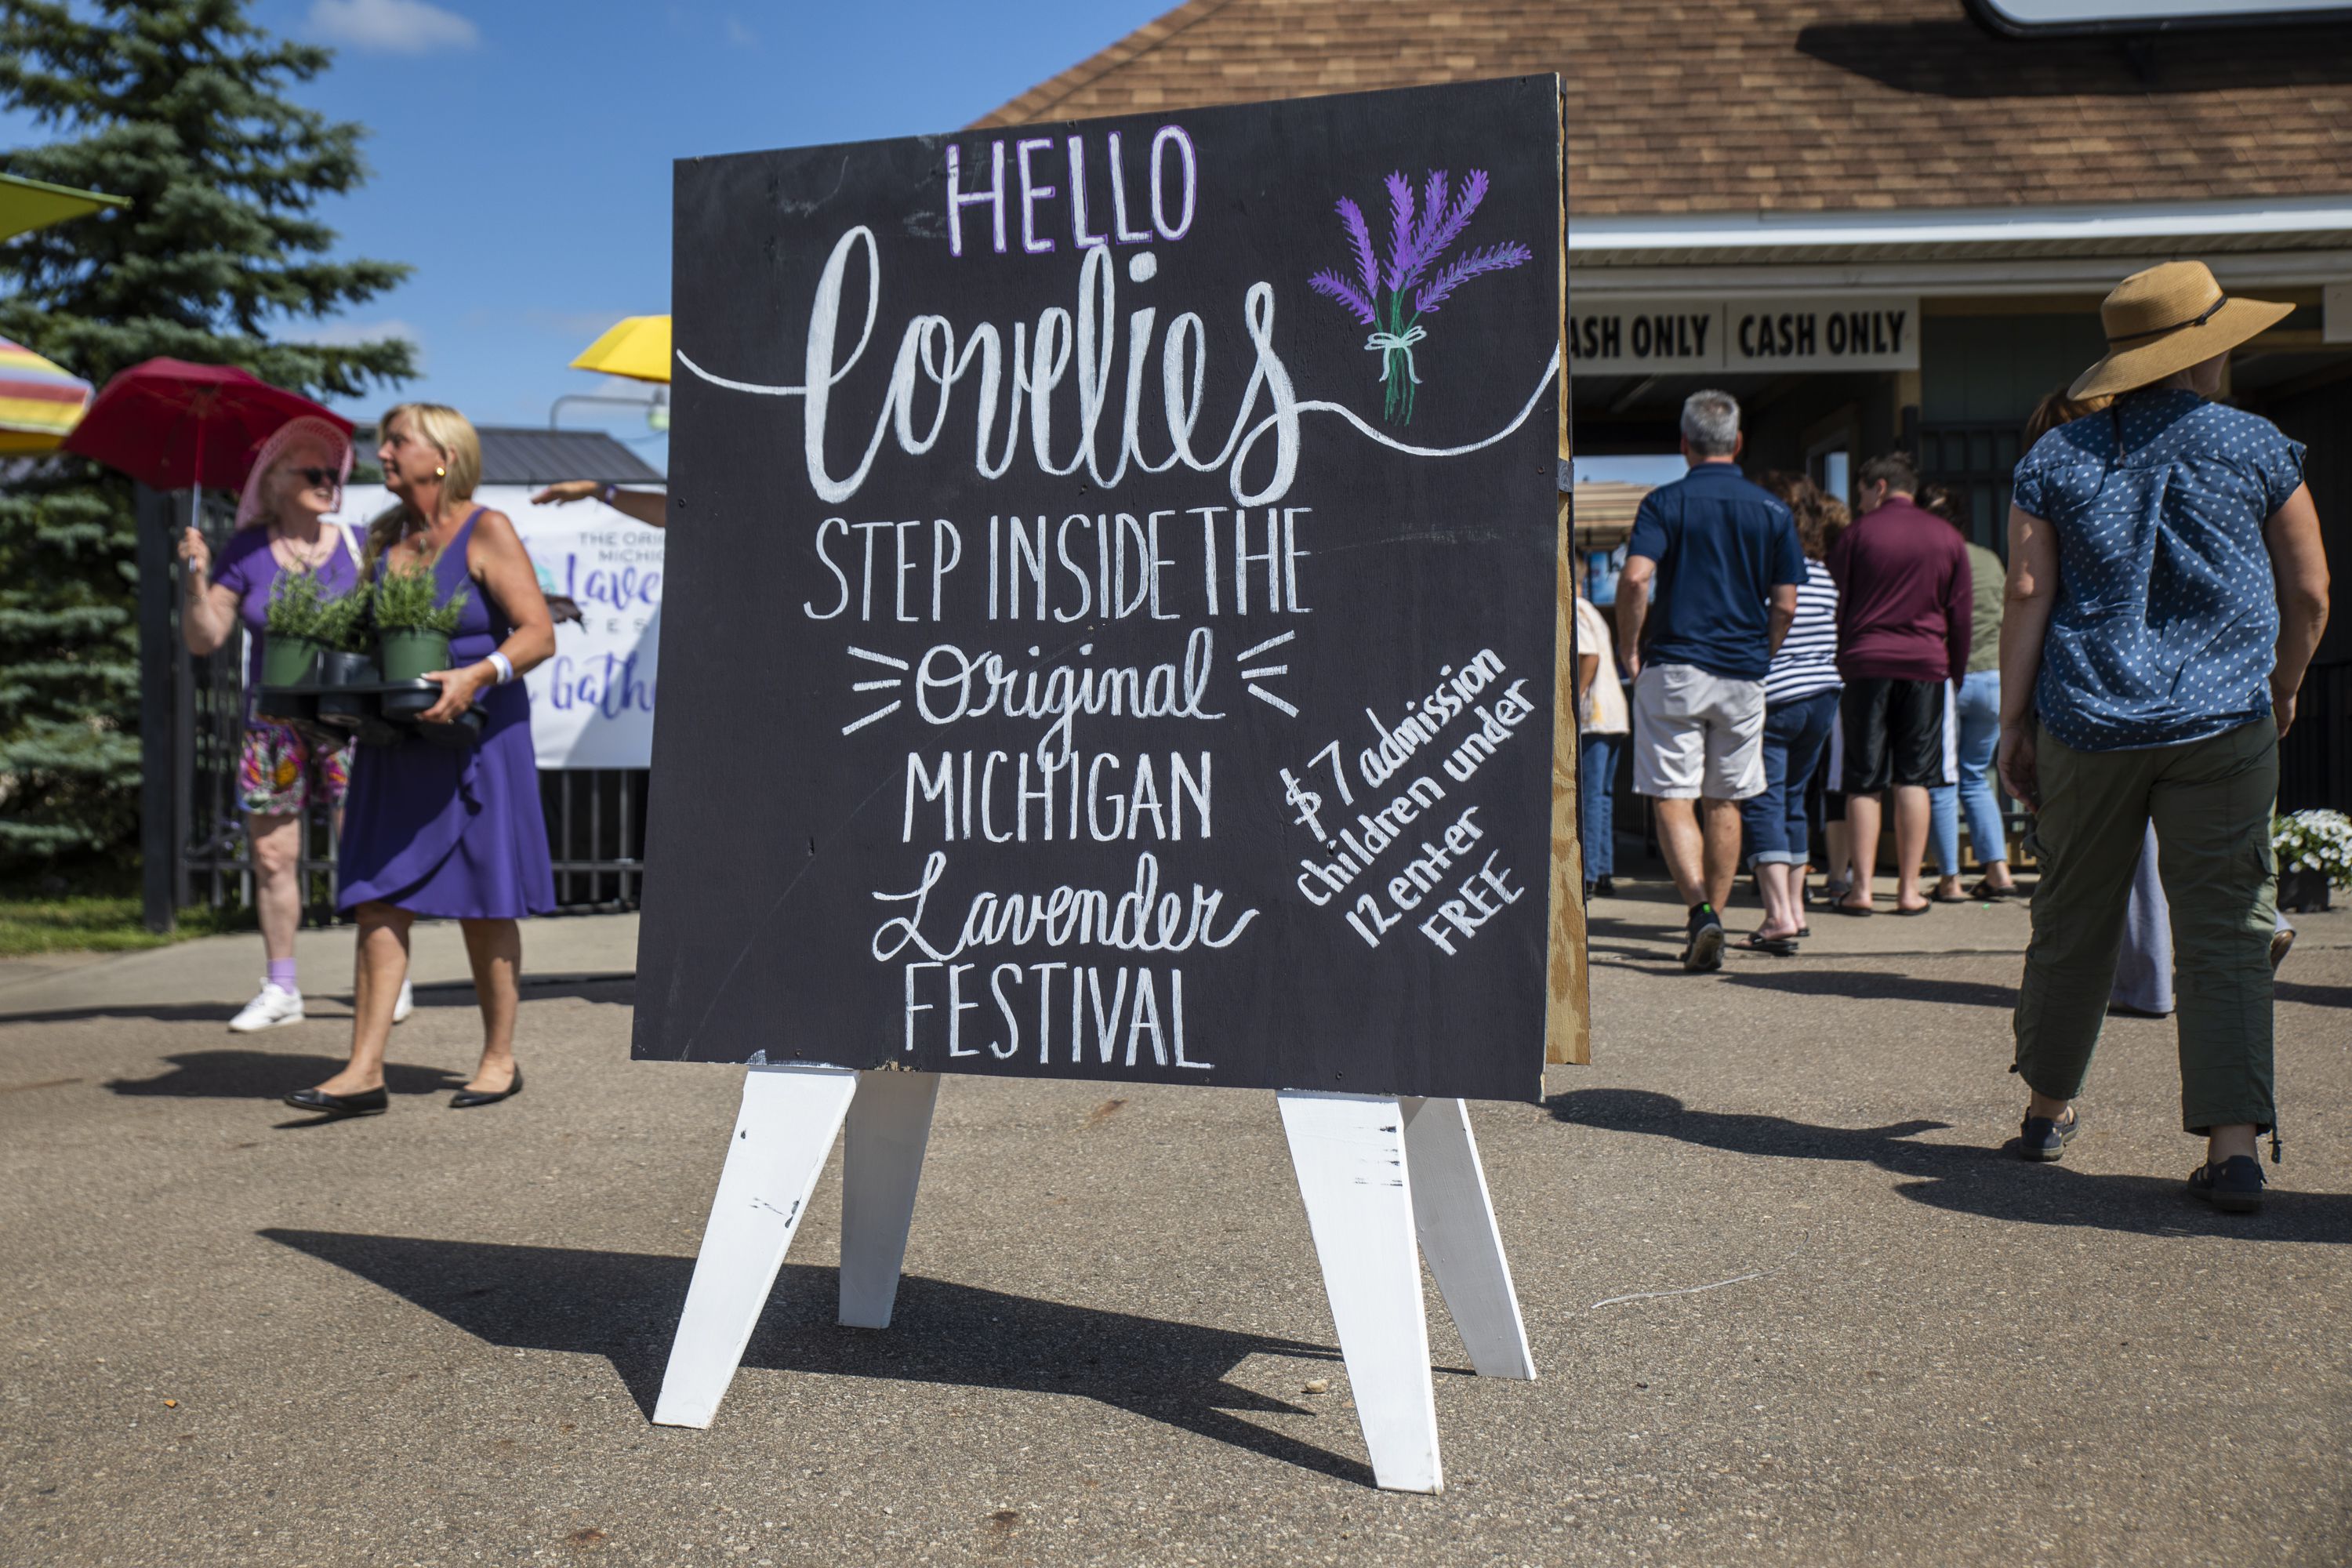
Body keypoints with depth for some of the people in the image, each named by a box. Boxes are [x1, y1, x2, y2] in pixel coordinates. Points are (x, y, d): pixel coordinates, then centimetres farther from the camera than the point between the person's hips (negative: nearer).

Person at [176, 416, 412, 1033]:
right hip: (272, 720, 2)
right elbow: (204, 638, 4)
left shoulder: (357, 547, 4)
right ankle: (281, 987, 15)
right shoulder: (246, 552, 6)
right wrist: (198, 577, -9)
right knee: (272, 855, 4)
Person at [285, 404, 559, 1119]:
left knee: (482, 905, 3)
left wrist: (478, 675, -28)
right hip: (393, 741, 6)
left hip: (474, 737, -6)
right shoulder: (384, 536, 12)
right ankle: (364, 1070, 1)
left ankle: (500, 1059, 16)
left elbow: (538, 633, -13)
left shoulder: (487, 532, -7)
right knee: (379, 900, 0)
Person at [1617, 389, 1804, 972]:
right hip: (1744, 675, 3)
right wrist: (1759, 659, 17)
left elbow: (1634, 578, -17)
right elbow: (1785, 606, 2)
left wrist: (1630, 650, -5)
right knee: (1725, 802, 13)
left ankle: (1701, 910, -19)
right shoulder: (1772, 510, 6)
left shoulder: (1665, 502, -3)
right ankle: (1712, 923, 17)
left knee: (1673, 799, -1)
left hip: (1674, 668, -3)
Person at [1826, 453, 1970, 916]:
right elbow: (1961, 611, 9)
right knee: (1914, 778, 4)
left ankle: (1862, 888, -1)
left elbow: (1837, 604, 1)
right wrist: (1956, 669, 16)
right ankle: (1909, 890, 3)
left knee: (1864, 781, 2)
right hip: (1926, 665, 2)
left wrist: (1839, 662, 9)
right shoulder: (1947, 537, 9)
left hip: (1866, 663, -2)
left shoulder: (1859, 533, 1)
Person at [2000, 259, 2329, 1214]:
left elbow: (2026, 594, -2)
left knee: (2073, 922, 13)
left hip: (2088, 725, 2)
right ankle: (2233, 1142, -8)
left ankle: (2047, 1108, 26)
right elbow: (2310, 594, 7)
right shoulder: (2259, 450, 3)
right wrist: (2282, 689, 23)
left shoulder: (2057, 457, 4)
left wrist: (2014, 719, 2)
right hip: (2222, 724, -2)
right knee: (2226, 933, -1)